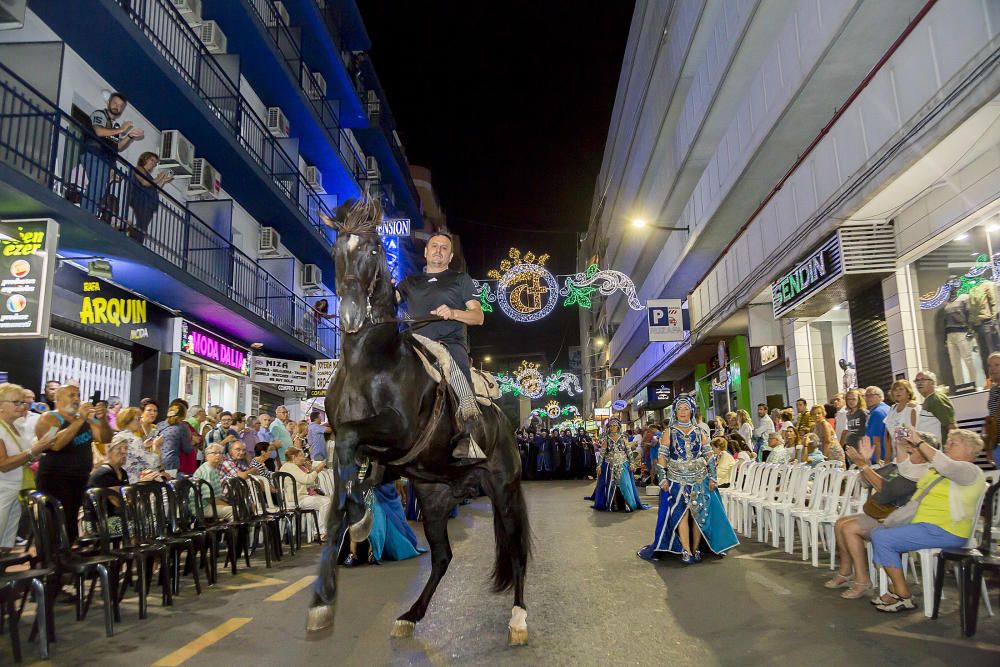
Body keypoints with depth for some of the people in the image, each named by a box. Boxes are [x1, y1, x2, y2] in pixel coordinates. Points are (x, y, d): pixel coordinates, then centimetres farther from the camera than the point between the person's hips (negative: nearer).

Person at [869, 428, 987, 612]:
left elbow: (945, 465, -30)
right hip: (924, 524, 10)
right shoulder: (937, 468, 21)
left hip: (943, 531, -10)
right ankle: (896, 590, 6)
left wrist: (919, 442, -25)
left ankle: (903, 597, -11)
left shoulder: (970, 471, -8)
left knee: (882, 538, -20)